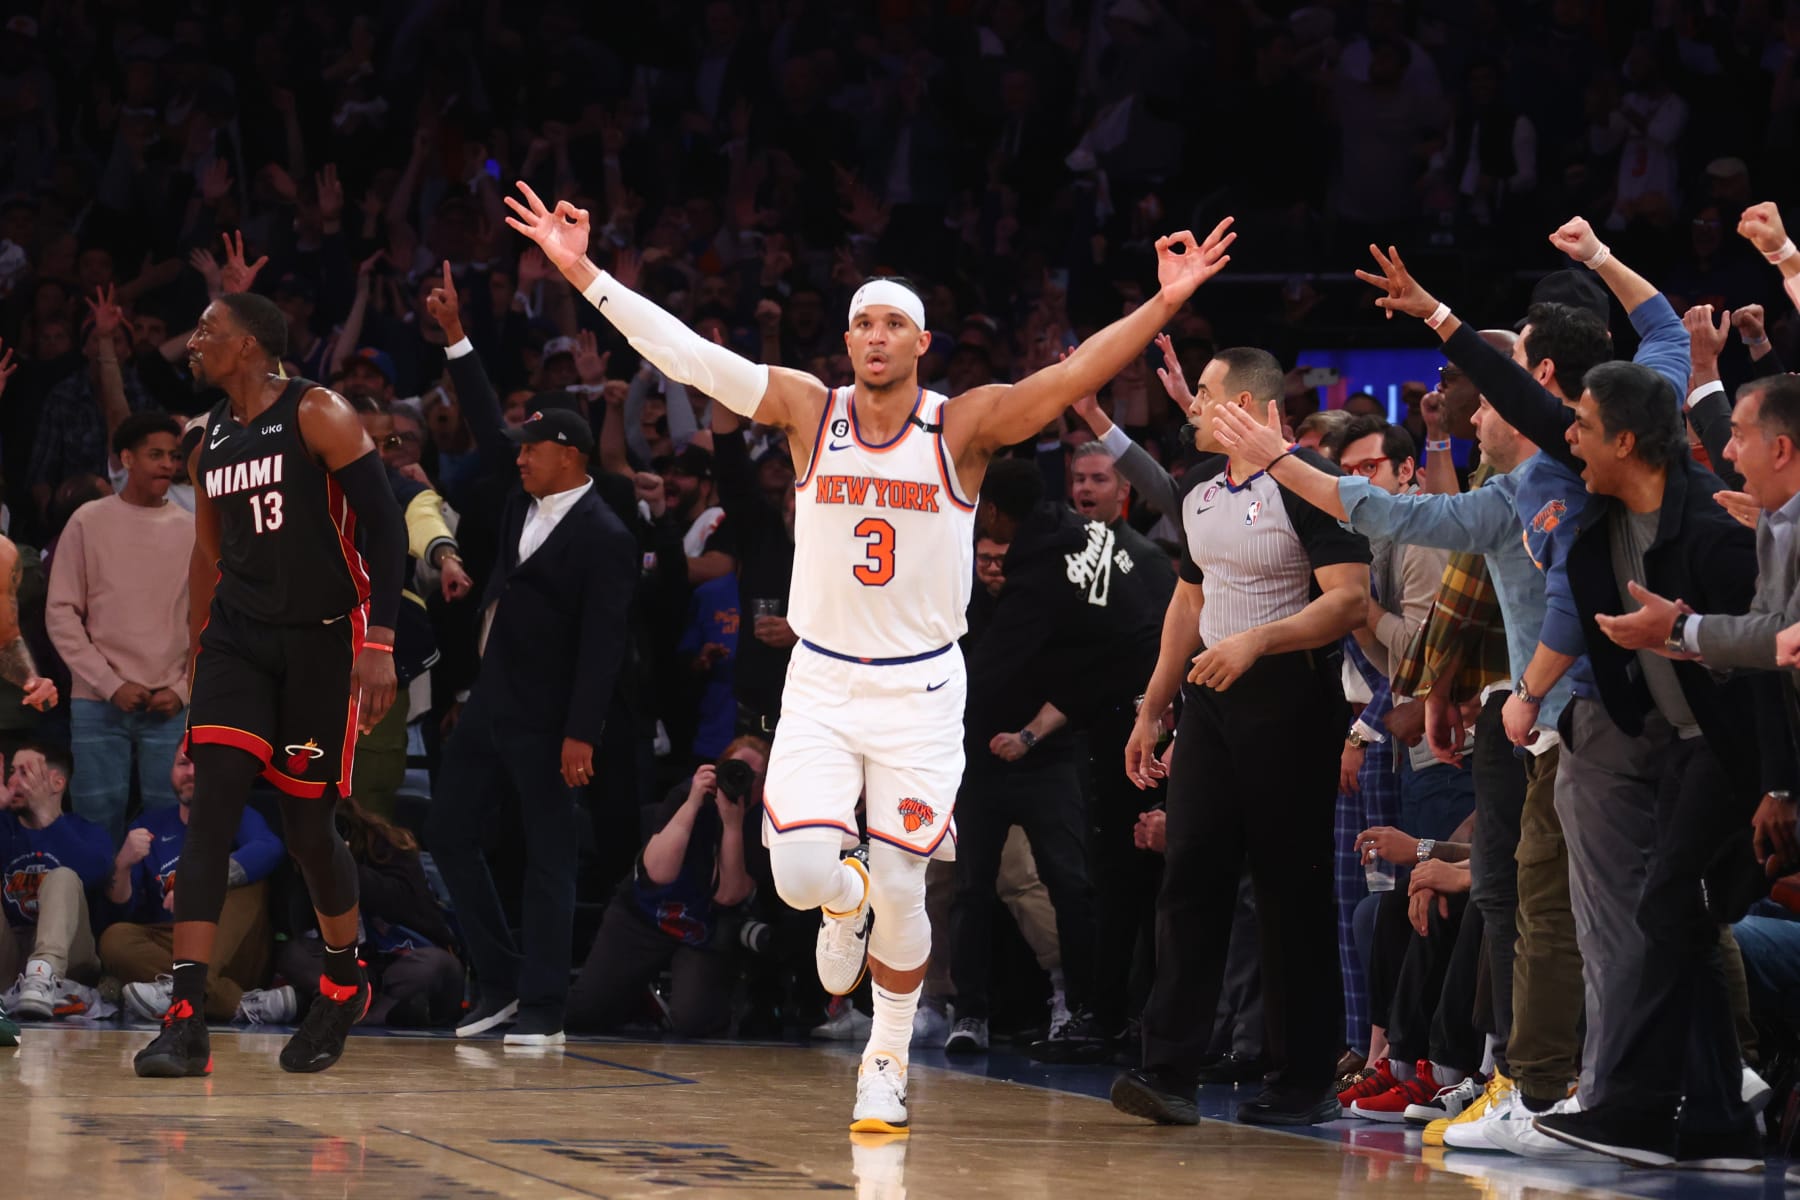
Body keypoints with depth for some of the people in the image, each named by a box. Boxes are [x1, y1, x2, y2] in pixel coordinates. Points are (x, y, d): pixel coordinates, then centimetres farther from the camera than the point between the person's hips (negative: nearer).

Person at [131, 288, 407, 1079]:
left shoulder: (318, 415, -9)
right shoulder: (211, 440, 11)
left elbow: (384, 526, -13)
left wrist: (378, 643, -20)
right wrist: (196, 659, 19)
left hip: (323, 638, -5)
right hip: (238, 630, 5)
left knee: (306, 823, 3)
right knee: (212, 803, -12)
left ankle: (344, 982, 32)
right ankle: (185, 1020, -19)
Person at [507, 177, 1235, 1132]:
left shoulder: (964, 428, -7)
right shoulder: (809, 413, -3)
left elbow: (1078, 374, -17)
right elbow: (689, 356, -8)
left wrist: (1166, 304, -30)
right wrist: (584, 273, -15)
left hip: (920, 690, -1)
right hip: (821, 682, 1)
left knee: (900, 894, 0)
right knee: (802, 873, -15)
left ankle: (886, 1064, 23)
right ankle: (843, 902, 24)